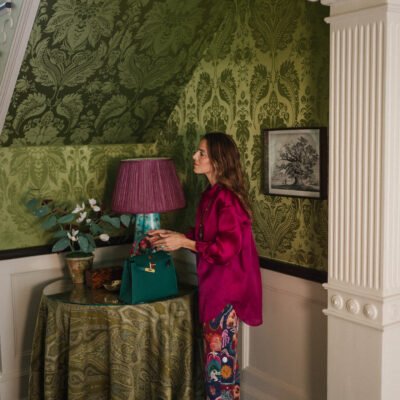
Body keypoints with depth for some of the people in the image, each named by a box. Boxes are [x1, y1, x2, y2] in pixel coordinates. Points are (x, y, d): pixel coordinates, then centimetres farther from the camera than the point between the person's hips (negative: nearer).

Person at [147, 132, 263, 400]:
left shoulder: (227, 198, -21)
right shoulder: (211, 194, 8)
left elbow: (226, 248, -24)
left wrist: (184, 242, -20)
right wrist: (174, 236, 7)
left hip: (226, 288, -9)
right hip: (214, 285, 9)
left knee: (219, 356, 3)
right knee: (219, 352, 19)